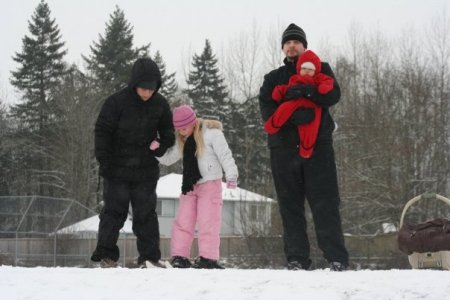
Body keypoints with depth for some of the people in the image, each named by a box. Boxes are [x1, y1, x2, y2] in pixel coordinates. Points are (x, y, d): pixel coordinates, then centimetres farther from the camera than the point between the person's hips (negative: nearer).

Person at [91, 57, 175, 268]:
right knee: (114, 211, 0)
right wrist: (104, 162, -12)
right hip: (118, 169, -3)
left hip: (146, 171, 3)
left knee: (146, 213, 5)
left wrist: (161, 148, -4)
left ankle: (150, 257, 8)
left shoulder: (160, 104, 1)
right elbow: (102, 132, -8)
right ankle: (106, 255, 6)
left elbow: (168, 133, 15)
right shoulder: (117, 102, -12)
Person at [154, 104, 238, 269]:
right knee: (182, 222, 3)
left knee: (207, 222, -9)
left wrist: (231, 175, -20)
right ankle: (179, 257, 6)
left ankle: (208, 258, -6)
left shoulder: (212, 132, -8)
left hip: (210, 184, -7)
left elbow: (225, 155, -11)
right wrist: (157, 149, 3)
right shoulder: (181, 141, 13)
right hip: (190, 186, 7)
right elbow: (168, 159, 20)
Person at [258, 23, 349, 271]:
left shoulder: (321, 70, 14)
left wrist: (307, 91, -22)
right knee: (290, 206, 0)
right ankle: (296, 260, 2)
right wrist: (295, 115, -16)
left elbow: (333, 95, -5)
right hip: (284, 148, 2)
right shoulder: (273, 78, 16)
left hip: (318, 147, -2)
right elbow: (267, 111, 1)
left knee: (325, 203, -8)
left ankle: (336, 258, -12)